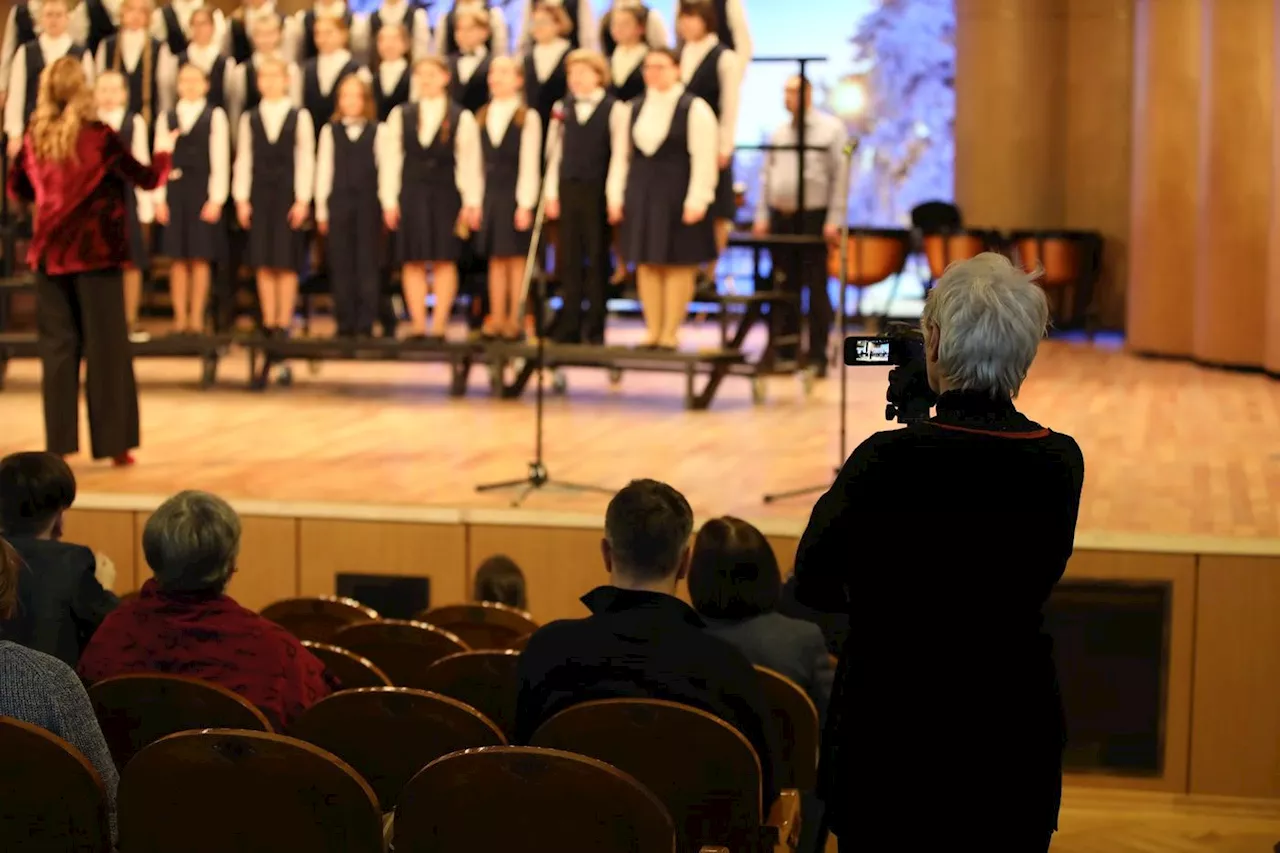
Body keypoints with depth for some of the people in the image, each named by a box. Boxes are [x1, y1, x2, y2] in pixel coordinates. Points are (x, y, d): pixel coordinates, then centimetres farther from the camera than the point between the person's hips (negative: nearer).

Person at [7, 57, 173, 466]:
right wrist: (163, 157, 15)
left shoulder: (34, 138, 1)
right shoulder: (99, 136, -11)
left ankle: (59, 441, 8)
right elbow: (145, 179, -5)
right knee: (106, 345, 3)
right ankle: (113, 443, 5)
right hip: (96, 250, -4)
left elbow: (18, 189, 14)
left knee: (57, 345, 9)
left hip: (50, 252, 4)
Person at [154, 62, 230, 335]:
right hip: (174, 192, 3)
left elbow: (220, 160, -3)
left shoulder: (215, 116, 1)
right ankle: (180, 317, 9)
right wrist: (159, 199, 1)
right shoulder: (166, 118, 9)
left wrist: (216, 199, -9)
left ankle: (197, 317, 7)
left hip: (203, 193, -2)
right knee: (178, 259, 5)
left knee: (200, 259, 1)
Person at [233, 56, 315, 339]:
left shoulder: (300, 117, 2)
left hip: (288, 196, -2)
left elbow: (306, 160, -1)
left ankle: (284, 322, 4)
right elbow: (243, 160, 7)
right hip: (259, 195, 2)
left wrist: (302, 199, -7)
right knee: (263, 262, 3)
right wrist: (241, 199, 0)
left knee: (287, 262, -1)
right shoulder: (249, 119, 8)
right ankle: (268, 321, 8)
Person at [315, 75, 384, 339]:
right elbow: (324, 170, 7)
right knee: (341, 267, 2)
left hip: (369, 205, -1)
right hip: (338, 205, 1)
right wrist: (321, 209, 4)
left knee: (367, 265, -1)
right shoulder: (329, 130, 8)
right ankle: (345, 325, 7)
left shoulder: (378, 131, 4)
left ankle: (366, 325, 3)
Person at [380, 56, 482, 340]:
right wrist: (389, 201, 0)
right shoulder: (400, 116, 6)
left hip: (445, 195, -2)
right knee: (413, 262, 2)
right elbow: (391, 160, 6)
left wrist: (472, 203, -6)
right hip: (411, 195, 2)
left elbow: (470, 164, -1)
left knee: (444, 261, 0)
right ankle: (417, 324, 6)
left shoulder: (462, 119, 1)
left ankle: (440, 324, 5)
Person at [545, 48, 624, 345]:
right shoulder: (562, 108, 10)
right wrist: (552, 194, 6)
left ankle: (595, 328, 8)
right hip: (568, 189, 4)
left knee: (597, 260, 2)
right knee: (569, 260, 5)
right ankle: (568, 328, 9)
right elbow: (555, 153, 11)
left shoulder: (614, 109, -3)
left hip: (598, 191, -4)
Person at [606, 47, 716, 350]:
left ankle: (670, 332, 4)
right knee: (646, 263, 6)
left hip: (677, 197, -5)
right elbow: (620, 156, 14)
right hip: (641, 195, 5)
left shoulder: (694, 109, -5)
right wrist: (616, 196, 7)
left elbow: (704, 160, -10)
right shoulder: (633, 108, 11)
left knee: (678, 264, -1)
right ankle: (652, 330, 12)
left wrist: (696, 201, -16)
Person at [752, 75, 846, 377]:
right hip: (781, 217, 5)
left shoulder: (831, 129, -1)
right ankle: (785, 351, 13)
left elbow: (840, 177, -6)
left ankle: (817, 355, 2)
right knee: (786, 288, 7)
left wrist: (834, 219, -13)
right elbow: (766, 176, 16)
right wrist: (762, 216, 7)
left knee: (816, 289, -2)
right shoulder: (779, 134, 14)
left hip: (813, 218, -5)